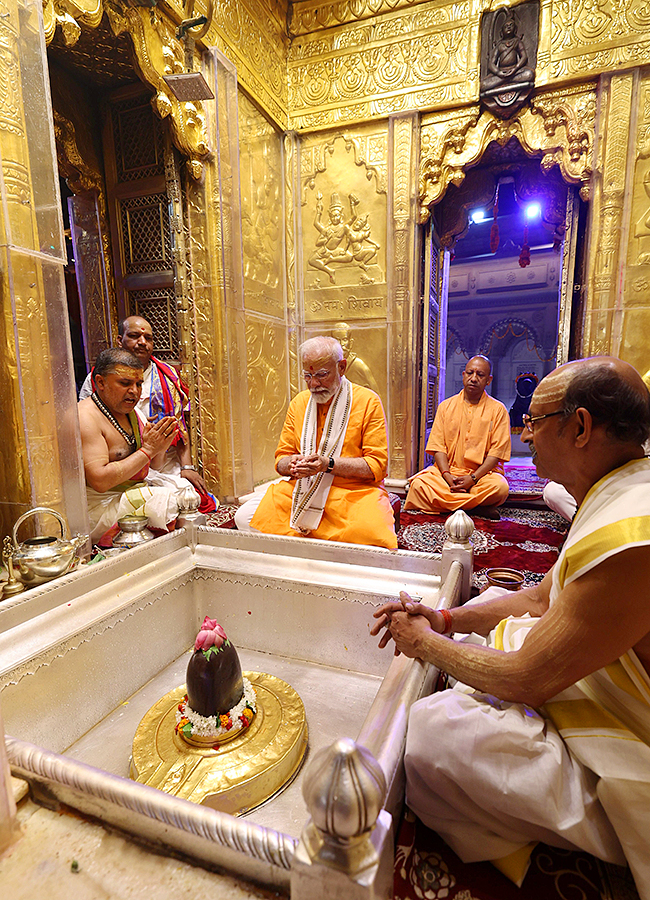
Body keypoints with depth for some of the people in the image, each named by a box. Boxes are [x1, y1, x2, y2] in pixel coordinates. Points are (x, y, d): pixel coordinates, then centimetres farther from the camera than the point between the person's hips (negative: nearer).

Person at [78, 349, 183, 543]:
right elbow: (100, 480, -26)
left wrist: (159, 446, -9)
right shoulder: (85, 417, -16)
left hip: (135, 491, 8)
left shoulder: (129, 411, 10)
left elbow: (154, 465, 14)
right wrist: (147, 450, -23)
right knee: (168, 501, -26)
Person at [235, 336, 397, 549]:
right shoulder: (298, 403, 11)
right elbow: (281, 458, 13)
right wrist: (292, 465, -12)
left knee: (375, 534, -34)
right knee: (245, 517, -14)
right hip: (302, 490, 4)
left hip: (355, 491, -3)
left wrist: (329, 464, -20)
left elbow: (377, 465, -7)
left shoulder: (368, 401, -3)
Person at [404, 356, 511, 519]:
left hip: (483, 473, -1)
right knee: (419, 483, -27)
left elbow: (496, 452, -4)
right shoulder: (446, 406, 10)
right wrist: (447, 475, -14)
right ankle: (477, 505, -22)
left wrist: (473, 478, -17)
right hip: (449, 471, 2)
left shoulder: (498, 409, 4)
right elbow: (438, 446, 4)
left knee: (500, 487, -34)